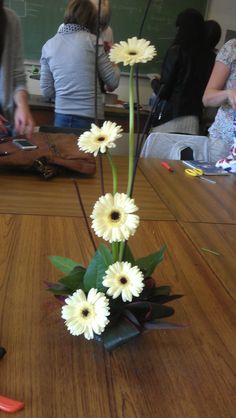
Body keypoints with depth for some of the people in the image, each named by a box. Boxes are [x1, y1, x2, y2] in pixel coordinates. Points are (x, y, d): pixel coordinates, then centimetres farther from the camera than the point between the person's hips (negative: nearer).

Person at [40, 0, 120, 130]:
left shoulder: (48, 46, 6)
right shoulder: (92, 41, -3)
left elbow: (47, 91, 7)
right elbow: (113, 82, 0)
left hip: (62, 116, 3)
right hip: (90, 118, -3)